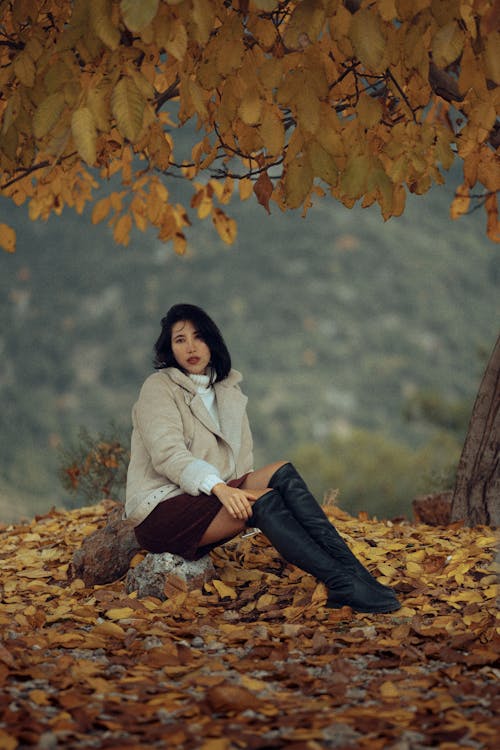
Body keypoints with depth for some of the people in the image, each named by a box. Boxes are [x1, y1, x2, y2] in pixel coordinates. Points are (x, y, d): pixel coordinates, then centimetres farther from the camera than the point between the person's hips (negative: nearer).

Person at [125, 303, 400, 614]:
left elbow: (242, 463, 14)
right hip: (161, 511, -6)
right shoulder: (158, 388, -4)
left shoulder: (229, 393, 16)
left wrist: (241, 491, -9)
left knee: (282, 473, -19)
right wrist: (218, 487, -34)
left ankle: (351, 569, -31)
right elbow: (168, 454, -19)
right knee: (264, 499, -29)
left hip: (210, 500, 6)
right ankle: (343, 584, -38)